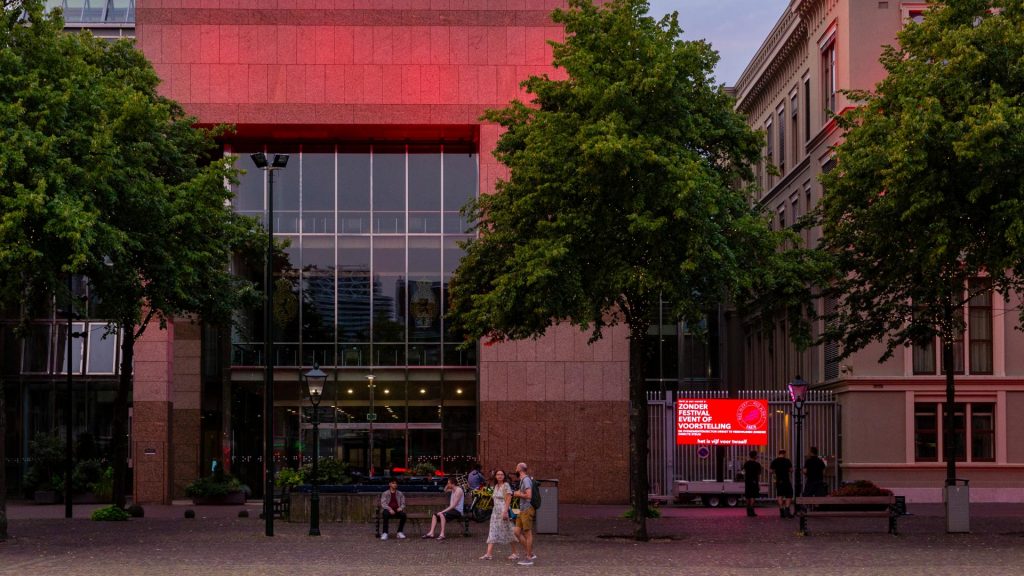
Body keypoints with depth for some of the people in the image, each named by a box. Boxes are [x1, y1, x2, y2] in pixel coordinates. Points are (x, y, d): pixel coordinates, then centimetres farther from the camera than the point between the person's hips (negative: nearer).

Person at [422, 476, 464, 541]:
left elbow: (454, 505, -22)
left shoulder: (458, 490, -17)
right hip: (452, 509, 10)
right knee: (435, 515, 0)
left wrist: (443, 511, -23)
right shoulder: (453, 489, 12)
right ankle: (431, 533, -10)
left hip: (458, 511, -10)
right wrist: (447, 485, 12)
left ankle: (442, 534, -38)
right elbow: (445, 490, 34)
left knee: (442, 515, -33)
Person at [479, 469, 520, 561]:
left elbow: (508, 500, -16)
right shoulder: (496, 486, 14)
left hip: (503, 511, -8)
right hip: (495, 511, 8)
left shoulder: (506, 486, -9)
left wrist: (505, 512, -23)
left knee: (508, 532, 0)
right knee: (493, 532, -1)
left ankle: (515, 553, 12)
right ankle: (489, 554, -7)